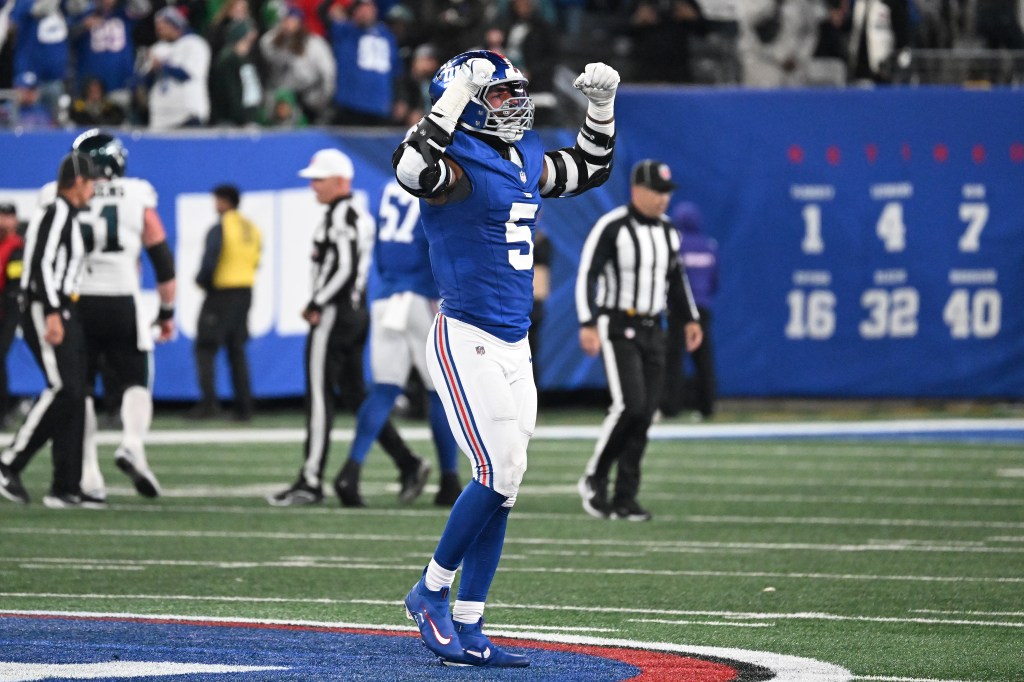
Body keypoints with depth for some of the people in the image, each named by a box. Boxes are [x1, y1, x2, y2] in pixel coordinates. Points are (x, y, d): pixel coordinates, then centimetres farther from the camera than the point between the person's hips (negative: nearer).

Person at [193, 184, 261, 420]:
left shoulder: (219, 229, -13)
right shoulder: (252, 229, 9)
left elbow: (209, 261, -18)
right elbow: (257, 261, 12)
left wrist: (201, 281, 0)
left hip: (221, 294, -7)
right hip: (245, 292, 7)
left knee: (205, 348, -3)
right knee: (237, 350, 13)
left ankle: (209, 401, -16)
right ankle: (244, 407, 9)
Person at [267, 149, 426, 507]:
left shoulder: (341, 216, -14)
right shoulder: (359, 215, 17)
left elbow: (343, 268, -22)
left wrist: (316, 305, -13)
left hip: (334, 314, -10)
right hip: (356, 312, 10)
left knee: (319, 395, -6)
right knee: (355, 394, 13)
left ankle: (311, 481, -6)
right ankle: (407, 463, 9)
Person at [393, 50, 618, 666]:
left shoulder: (528, 160, 13)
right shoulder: (458, 164, -12)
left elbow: (591, 167, 31)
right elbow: (413, 168, -36)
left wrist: (603, 105, 17)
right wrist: (460, 90, -30)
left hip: (515, 347, 8)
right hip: (466, 342, -8)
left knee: (502, 485, 6)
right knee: (500, 473, -14)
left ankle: (466, 631, 10)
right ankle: (431, 592, 5)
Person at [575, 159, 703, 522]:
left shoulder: (667, 231, 10)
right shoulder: (611, 227, -12)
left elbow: (676, 278, 22)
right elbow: (586, 275, -14)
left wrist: (691, 319, 13)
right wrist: (587, 324, -23)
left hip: (651, 330, 7)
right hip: (617, 328, -7)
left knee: (645, 412, 1)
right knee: (629, 404, -19)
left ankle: (625, 498, 5)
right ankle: (594, 479, -2)